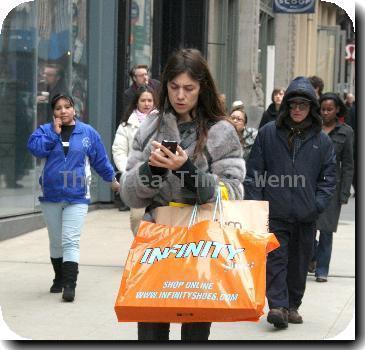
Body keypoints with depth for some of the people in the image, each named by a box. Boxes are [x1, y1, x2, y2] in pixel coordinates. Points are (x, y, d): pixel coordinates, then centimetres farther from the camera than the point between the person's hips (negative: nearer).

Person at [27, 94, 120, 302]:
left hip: (77, 197, -2)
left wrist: (112, 179, 19)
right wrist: (55, 133, -14)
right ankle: (59, 279, 30)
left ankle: (70, 285, -15)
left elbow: (100, 159, 11)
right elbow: (35, 148, -15)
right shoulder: (45, 131, 4)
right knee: (56, 242, 14)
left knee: (71, 242, -12)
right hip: (51, 196, 2)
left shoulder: (88, 133, 2)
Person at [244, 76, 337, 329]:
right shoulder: (268, 133, 2)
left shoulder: (322, 140, 6)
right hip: (274, 211, -2)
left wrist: (318, 204, -6)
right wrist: (255, 202, -4)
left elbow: (329, 177, 7)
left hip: (306, 216, 2)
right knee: (276, 259, -8)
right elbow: (254, 171, 4)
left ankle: (292, 305, 23)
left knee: (300, 261, 10)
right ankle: (277, 306, -11)